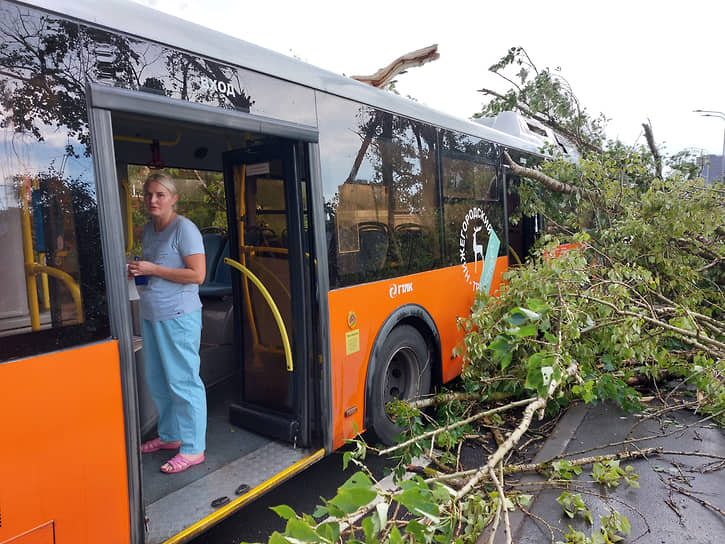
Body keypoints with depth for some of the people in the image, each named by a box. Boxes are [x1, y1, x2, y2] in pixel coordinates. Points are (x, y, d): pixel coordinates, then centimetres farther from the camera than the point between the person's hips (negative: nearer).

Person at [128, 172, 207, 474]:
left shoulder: (184, 228, -13)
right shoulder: (149, 228, 13)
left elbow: (197, 274, -19)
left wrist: (153, 269, -18)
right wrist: (136, 270, 5)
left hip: (178, 315, -9)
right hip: (150, 313, 9)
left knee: (182, 381, -2)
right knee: (157, 380, 17)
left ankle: (193, 449, 11)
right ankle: (169, 435, 35)